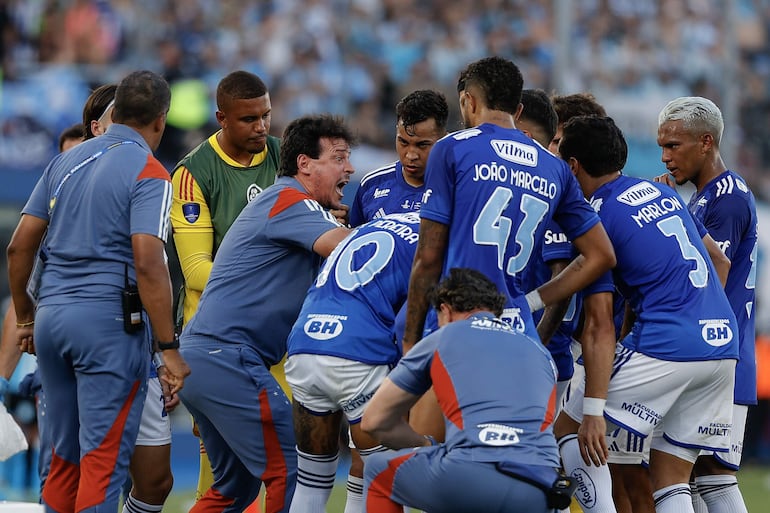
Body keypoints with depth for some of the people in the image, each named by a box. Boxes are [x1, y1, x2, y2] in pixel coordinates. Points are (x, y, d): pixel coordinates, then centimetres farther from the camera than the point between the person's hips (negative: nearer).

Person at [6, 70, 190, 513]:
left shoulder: (67, 161, 14)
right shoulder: (147, 173, -7)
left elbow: (20, 246, 13)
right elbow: (148, 264, -17)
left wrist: (25, 318, 24)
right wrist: (169, 348, -15)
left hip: (51, 315, 7)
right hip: (109, 317, -7)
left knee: (65, 456, 15)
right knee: (105, 457, -5)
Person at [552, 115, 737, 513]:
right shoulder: (661, 192, 16)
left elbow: (599, 327, -10)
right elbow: (720, 261, 25)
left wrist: (594, 411, -12)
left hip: (664, 347, -7)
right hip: (724, 345, 7)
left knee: (568, 431, 8)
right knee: (670, 480, 11)